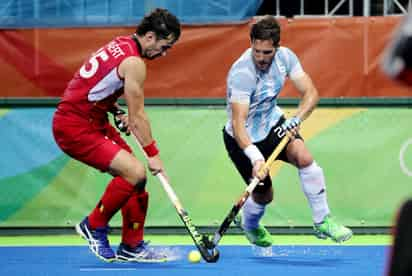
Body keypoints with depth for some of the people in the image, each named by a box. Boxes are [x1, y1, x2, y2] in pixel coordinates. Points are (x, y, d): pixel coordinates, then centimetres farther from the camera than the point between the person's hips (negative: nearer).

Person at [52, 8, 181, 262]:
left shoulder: (120, 44, 10)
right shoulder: (134, 62, -18)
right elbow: (138, 116, -14)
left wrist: (117, 112, 11)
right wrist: (153, 154, -7)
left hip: (94, 122, 10)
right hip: (75, 128, -10)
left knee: (134, 175, 9)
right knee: (135, 172, -19)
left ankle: (132, 246, 16)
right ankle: (94, 226, -1)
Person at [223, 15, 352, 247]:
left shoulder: (285, 57, -14)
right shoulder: (242, 73, -32)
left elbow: (311, 93, -13)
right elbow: (238, 123, -37)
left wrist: (295, 120, -32)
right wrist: (255, 158, -50)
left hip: (272, 122, 4)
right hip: (243, 138, -4)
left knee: (304, 157, -23)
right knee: (264, 195, 3)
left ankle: (322, 221, -11)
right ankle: (249, 224, 40)